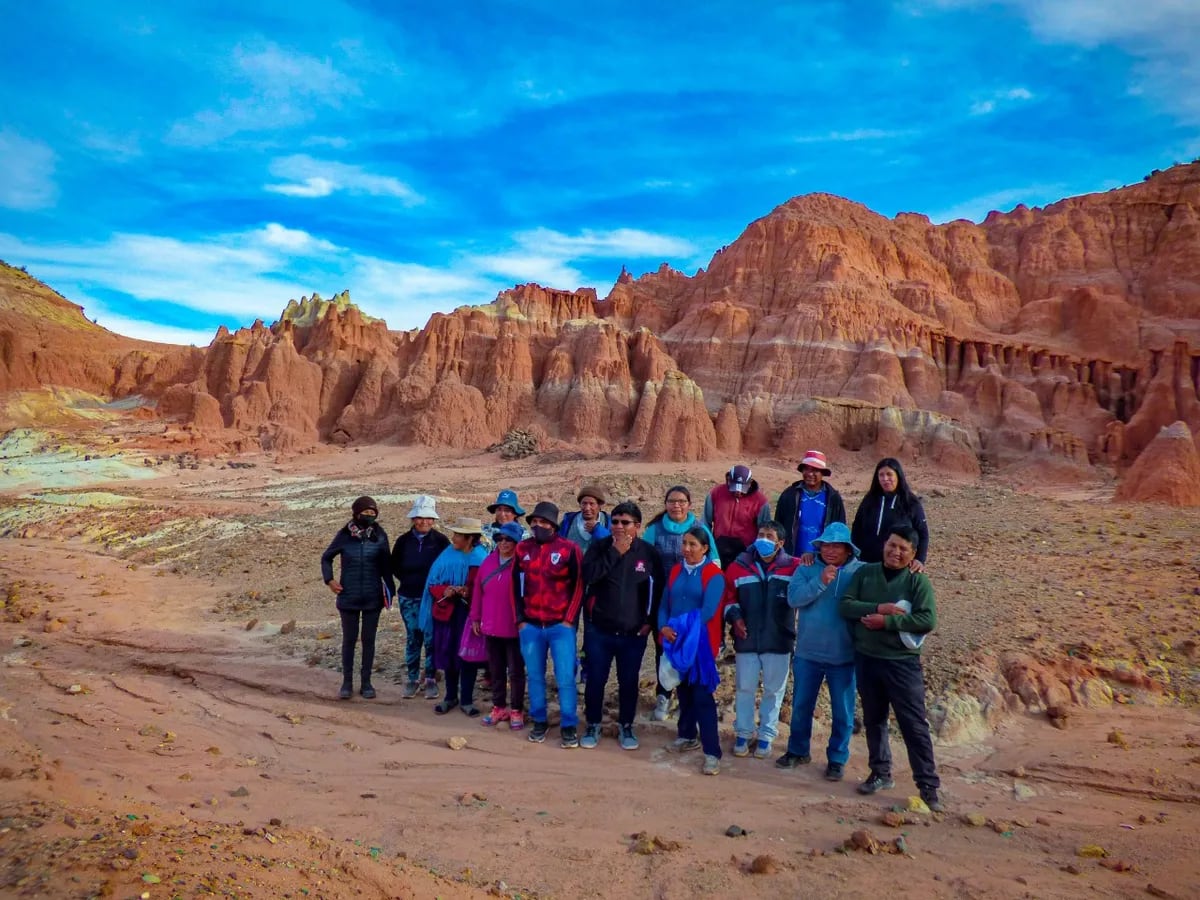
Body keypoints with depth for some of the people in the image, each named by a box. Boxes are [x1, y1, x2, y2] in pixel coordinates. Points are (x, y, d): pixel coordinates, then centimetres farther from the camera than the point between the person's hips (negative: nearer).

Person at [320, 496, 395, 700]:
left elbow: (385, 565, 4)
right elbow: (326, 557, 7)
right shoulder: (344, 535, -6)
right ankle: (347, 682, 21)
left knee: (368, 640, 8)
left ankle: (366, 682, 19)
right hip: (348, 597, 0)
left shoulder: (380, 536, -4)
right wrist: (329, 579, -5)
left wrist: (390, 589, -2)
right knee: (349, 640, 9)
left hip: (373, 598, 0)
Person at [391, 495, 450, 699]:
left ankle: (430, 680, 11)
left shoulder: (441, 541, -6)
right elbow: (394, 566, 12)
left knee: (431, 639, 0)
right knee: (412, 639, 9)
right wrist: (408, 580, 4)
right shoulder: (404, 541, 1)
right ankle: (412, 679, 20)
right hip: (409, 598, 2)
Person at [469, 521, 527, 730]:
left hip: (514, 628, -5)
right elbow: (478, 590, 9)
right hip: (491, 627, 5)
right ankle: (499, 707, 28)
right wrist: (475, 618, 9)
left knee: (516, 671, 6)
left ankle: (516, 711, 18)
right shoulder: (488, 561, 5)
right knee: (496, 670, 15)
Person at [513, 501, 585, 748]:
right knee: (534, 676, 11)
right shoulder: (522, 549, 5)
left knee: (565, 678, -2)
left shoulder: (569, 549, -6)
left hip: (561, 626, -3)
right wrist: (520, 619, 6)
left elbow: (578, 586, -3)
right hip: (530, 626, 3)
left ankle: (569, 726, 11)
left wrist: (570, 620, -7)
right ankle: (539, 721, 25)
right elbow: (515, 585, 11)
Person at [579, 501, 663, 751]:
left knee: (629, 682, 9)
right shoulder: (599, 547, -3)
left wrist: (649, 620, 3)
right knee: (595, 680, 7)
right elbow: (587, 575, -19)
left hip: (634, 633, 0)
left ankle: (626, 727, 27)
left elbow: (658, 589, 7)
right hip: (598, 630, 0)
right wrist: (614, 553, -20)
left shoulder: (648, 552, -2)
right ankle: (593, 725, 25)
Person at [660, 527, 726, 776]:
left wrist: (682, 629, -19)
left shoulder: (713, 575, -8)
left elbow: (708, 611, -16)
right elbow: (665, 603, 8)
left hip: (700, 643, -5)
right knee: (683, 690, 17)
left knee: (702, 695, -9)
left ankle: (712, 752, -6)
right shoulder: (676, 571, 10)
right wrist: (663, 627, -10)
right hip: (676, 643, 6)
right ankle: (687, 736, 34)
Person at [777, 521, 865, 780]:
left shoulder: (861, 572, -5)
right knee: (801, 706, 16)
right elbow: (793, 598, -16)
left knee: (843, 711, 9)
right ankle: (798, 750, 34)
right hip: (807, 653, 2)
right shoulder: (807, 569, -2)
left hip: (844, 655, -2)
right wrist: (820, 582, -24)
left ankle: (837, 759, 27)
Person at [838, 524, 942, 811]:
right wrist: (878, 608, -18)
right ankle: (881, 773, 30)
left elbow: (928, 620, -14)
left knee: (914, 725, -1)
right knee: (873, 720, 15)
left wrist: (887, 621, -19)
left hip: (903, 663, -3)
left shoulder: (918, 581, -4)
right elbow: (845, 605, -4)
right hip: (866, 659, 4)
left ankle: (928, 786, 7)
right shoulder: (864, 573, 5)